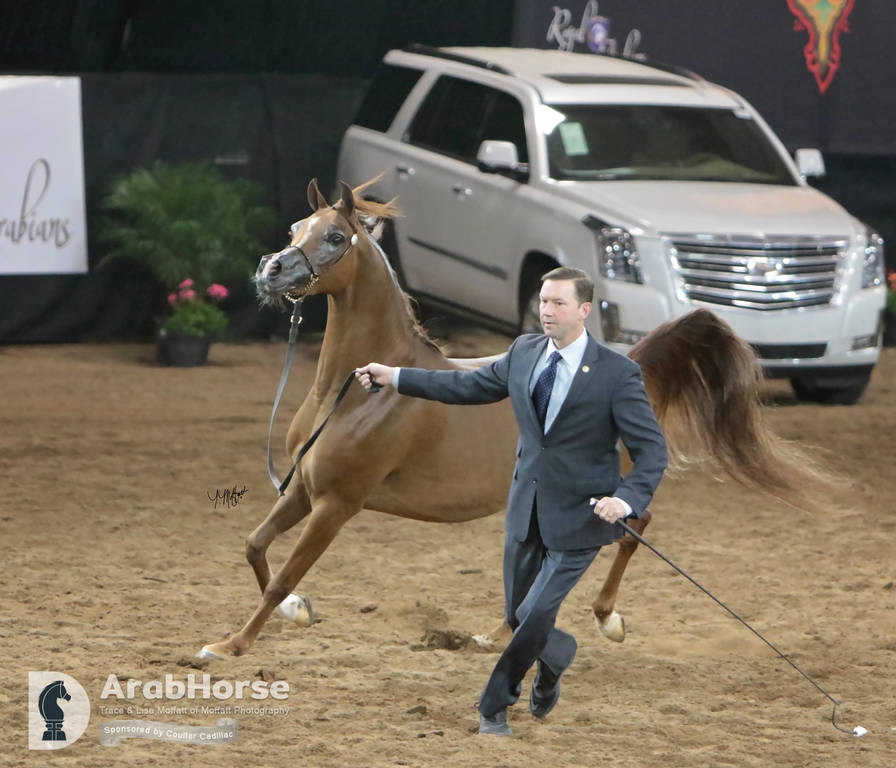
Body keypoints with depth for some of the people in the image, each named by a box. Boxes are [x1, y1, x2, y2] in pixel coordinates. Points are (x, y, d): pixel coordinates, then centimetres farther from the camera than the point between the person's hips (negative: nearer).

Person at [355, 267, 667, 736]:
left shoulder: (616, 373, -15)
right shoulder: (525, 352, 2)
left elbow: (651, 449, -14)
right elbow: (470, 386, 16)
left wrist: (626, 499, -31)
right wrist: (394, 377, 14)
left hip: (578, 518, -5)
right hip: (527, 510, 5)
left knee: (534, 615, -7)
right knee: (517, 615, 13)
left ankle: (495, 705, 14)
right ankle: (555, 657, 46)